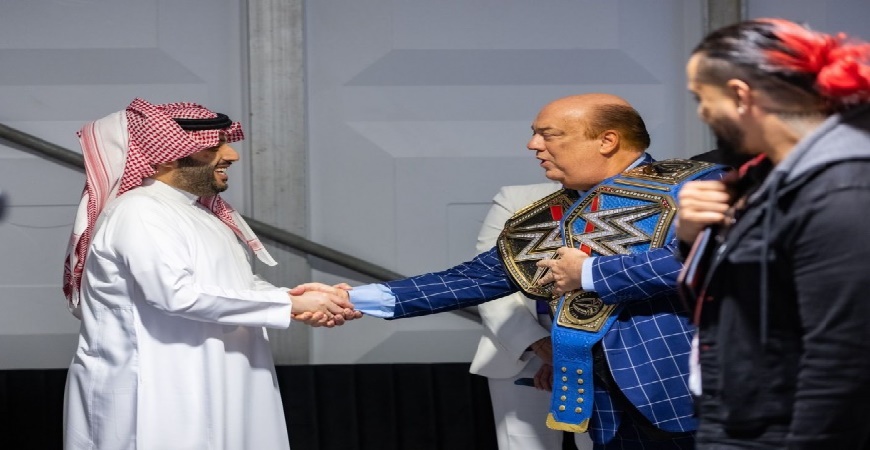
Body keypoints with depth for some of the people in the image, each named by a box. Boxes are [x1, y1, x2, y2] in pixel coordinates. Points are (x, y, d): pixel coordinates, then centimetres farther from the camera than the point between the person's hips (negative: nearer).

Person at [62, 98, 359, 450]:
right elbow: (179, 293, -24)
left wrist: (313, 306, -3)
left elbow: (243, 285, 16)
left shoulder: (203, 211, 17)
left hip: (205, 395, 9)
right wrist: (292, 304, -19)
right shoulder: (138, 212, -13)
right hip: (158, 402, -9)